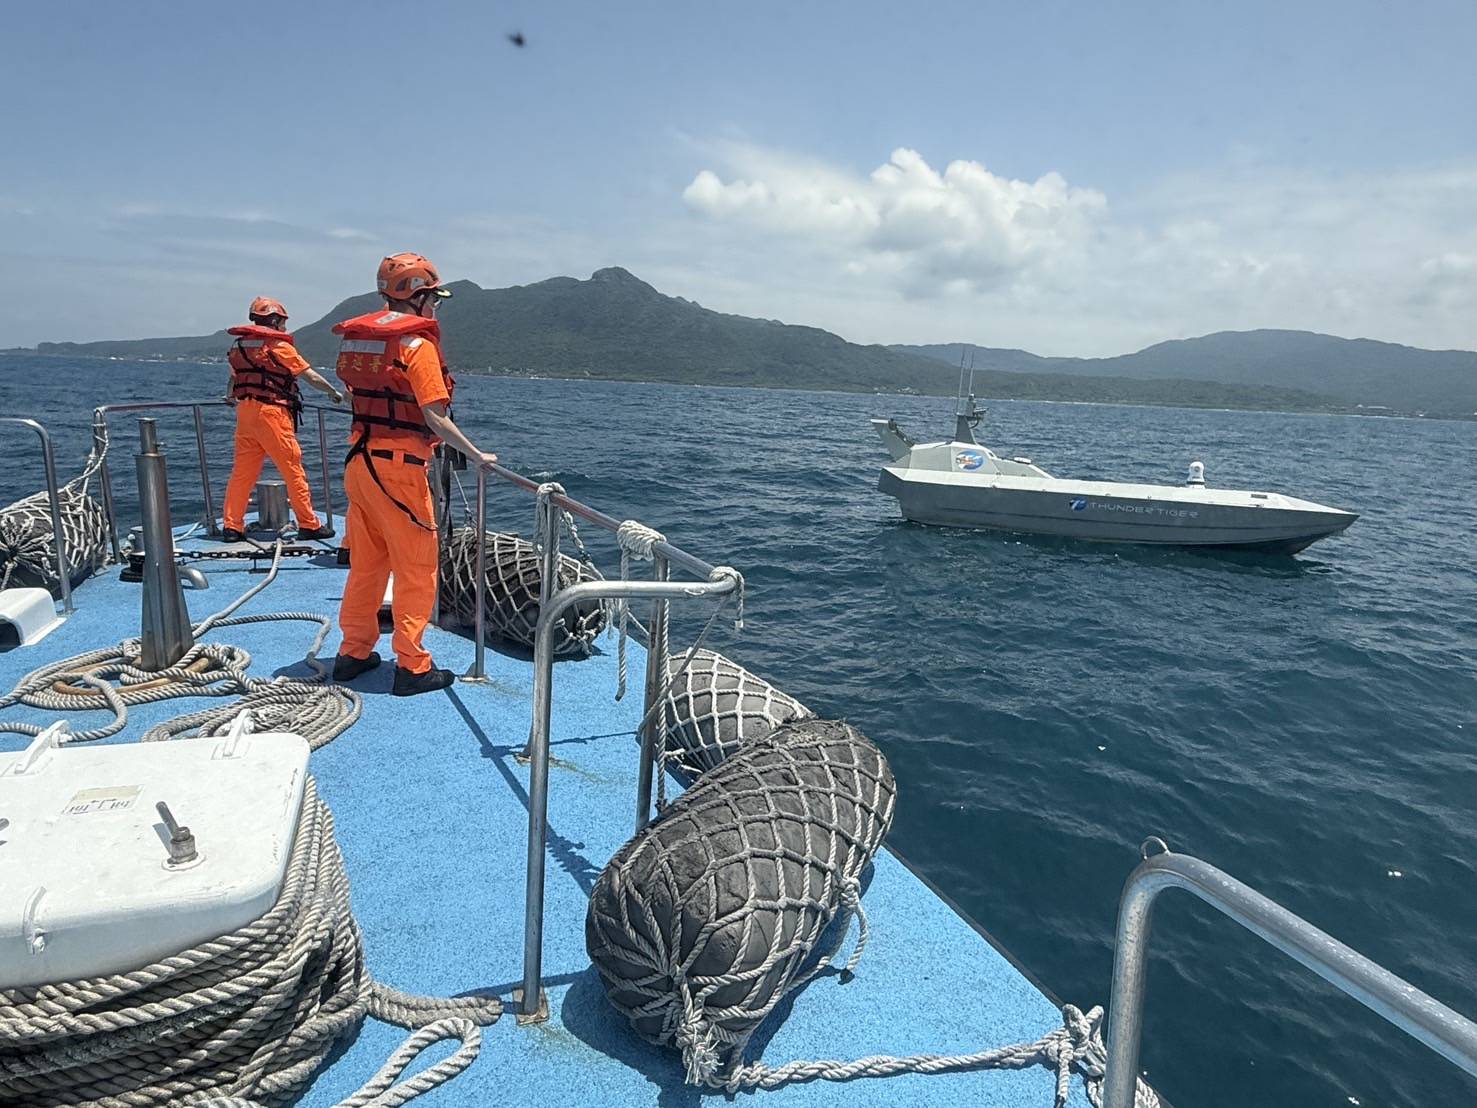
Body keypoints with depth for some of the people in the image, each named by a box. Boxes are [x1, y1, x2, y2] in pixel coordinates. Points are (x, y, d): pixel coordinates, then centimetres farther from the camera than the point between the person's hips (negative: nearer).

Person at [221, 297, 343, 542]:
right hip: (271, 412, -7)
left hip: (244, 410, 7)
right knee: (293, 469, 0)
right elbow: (311, 376, -2)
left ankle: (231, 526, 11)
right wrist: (334, 392, 12)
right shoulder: (280, 346, -5)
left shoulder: (239, 345, 14)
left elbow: (234, 376, 29)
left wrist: (231, 397, 46)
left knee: (242, 471, 9)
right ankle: (309, 524, 5)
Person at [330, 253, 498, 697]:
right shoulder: (417, 343, -13)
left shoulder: (359, 336, 11)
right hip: (398, 468, -8)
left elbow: (359, 399, 16)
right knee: (417, 568, 1)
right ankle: (412, 666, 4)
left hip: (359, 460, 8)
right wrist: (476, 455, -9)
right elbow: (436, 418, -17)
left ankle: (353, 653, 26)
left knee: (365, 562, 17)